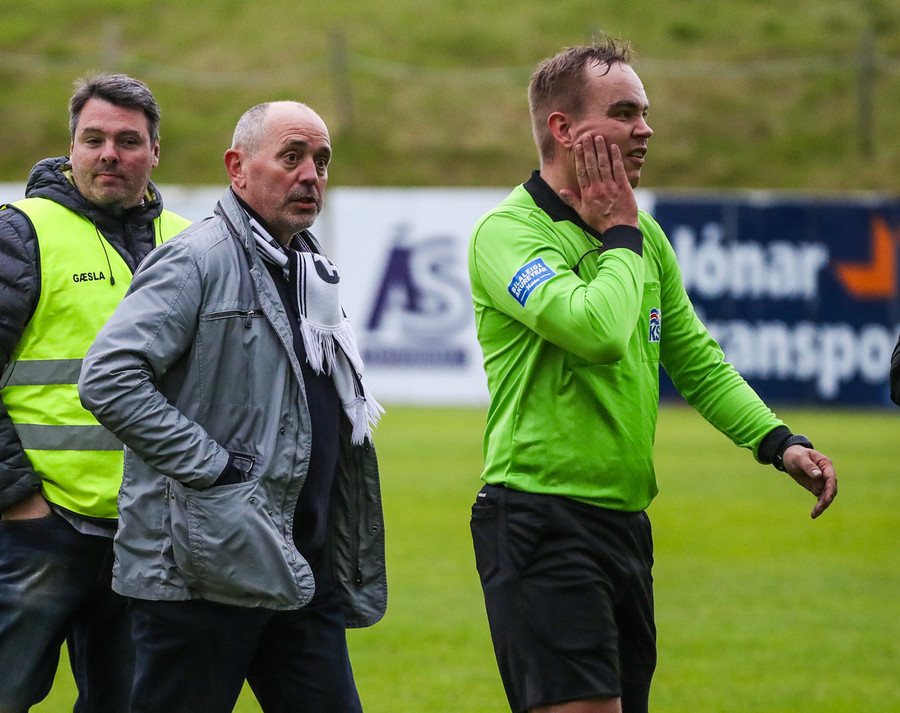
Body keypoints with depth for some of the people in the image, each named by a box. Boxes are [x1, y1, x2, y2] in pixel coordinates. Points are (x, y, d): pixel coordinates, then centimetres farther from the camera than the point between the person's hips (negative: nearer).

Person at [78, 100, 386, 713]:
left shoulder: (314, 274, 19)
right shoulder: (197, 260, -9)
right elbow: (108, 379, -21)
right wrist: (212, 466, -21)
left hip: (303, 569, 8)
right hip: (204, 568, -8)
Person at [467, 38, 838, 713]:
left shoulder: (645, 235, 15)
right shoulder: (507, 231, -11)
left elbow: (698, 362, 21)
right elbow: (598, 331, -27)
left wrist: (777, 440, 6)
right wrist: (619, 234, -10)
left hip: (625, 523, 8)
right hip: (542, 521, -8)